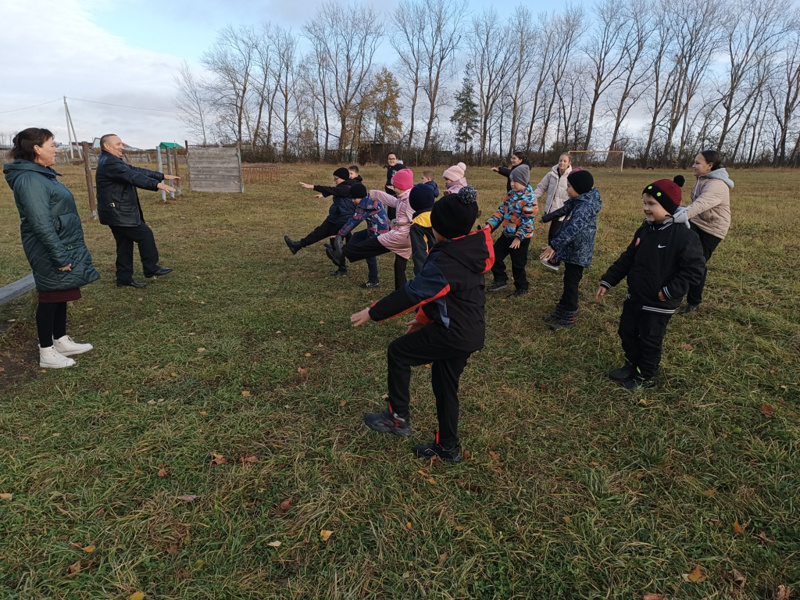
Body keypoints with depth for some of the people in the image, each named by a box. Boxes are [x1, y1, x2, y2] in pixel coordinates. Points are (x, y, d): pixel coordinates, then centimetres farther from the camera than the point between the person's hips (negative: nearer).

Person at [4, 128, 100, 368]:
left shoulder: (42, 174, 12)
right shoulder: (30, 179, -19)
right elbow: (41, 224, -25)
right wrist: (60, 257, -24)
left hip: (63, 246, 10)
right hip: (51, 252, -10)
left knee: (60, 295, 17)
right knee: (51, 298, 0)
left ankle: (61, 341, 30)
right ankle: (47, 353, 12)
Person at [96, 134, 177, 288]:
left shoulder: (111, 161, 17)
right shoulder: (109, 163, -16)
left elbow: (136, 170, 16)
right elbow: (133, 177, -30)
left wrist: (163, 176, 13)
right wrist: (157, 184, -41)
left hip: (116, 213, 11)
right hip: (118, 213, -11)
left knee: (125, 244, 13)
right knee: (145, 235, -3)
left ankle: (124, 278, 18)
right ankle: (151, 268, 7)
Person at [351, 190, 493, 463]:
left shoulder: (446, 262, -24)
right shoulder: (470, 251, 6)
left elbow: (412, 293, -23)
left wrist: (372, 313, -15)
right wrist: (424, 318, 22)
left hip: (453, 334, -9)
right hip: (470, 332, 9)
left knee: (398, 352, 4)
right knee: (445, 384, 19)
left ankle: (398, 417, 14)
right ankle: (448, 447, 32)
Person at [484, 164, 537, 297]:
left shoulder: (529, 199, -19)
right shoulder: (510, 194, 4)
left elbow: (528, 221, -22)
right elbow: (501, 210, 6)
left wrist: (519, 237, -29)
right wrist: (490, 224, -6)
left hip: (521, 237, -7)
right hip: (507, 234, 8)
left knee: (518, 264, 4)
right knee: (494, 255, 10)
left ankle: (521, 287, 25)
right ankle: (501, 280, 28)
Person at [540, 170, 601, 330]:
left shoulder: (585, 207, -25)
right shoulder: (577, 202, 7)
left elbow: (573, 228, -38)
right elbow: (564, 209, 27)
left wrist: (554, 245, -45)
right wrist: (547, 217, 43)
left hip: (577, 253, -10)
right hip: (572, 250, 10)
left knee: (571, 284, 1)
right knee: (568, 282, 18)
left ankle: (569, 318, 13)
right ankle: (562, 311, 31)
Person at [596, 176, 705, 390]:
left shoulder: (684, 236, -21)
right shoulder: (645, 230, 1)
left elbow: (695, 268, -20)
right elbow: (627, 258, 8)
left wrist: (669, 292, -23)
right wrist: (607, 281, 6)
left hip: (658, 304, -7)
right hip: (635, 297, 7)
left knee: (650, 341, 8)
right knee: (627, 332, 18)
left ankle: (646, 377, 29)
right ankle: (632, 365, 41)